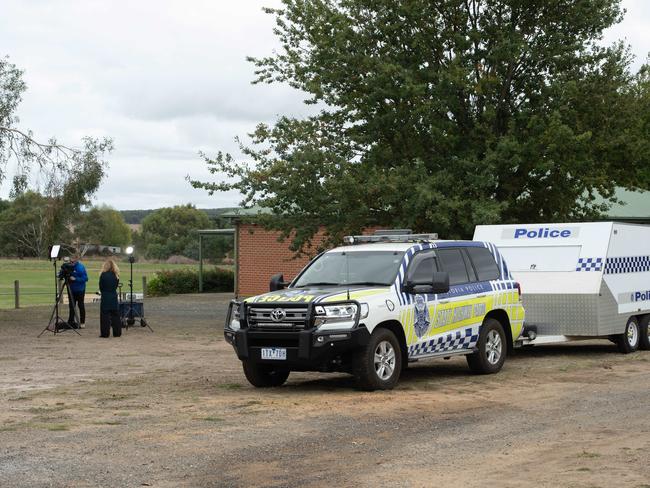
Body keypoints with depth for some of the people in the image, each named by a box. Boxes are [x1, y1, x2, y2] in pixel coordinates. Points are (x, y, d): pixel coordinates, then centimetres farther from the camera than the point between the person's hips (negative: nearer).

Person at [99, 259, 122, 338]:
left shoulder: (103, 275, -10)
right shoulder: (116, 275, 0)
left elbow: (101, 287, -2)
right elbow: (116, 286, 6)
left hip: (105, 297, -4)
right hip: (114, 297, 4)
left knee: (105, 315, 1)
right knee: (115, 315, 9)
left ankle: (105, 333, 0)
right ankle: (117, 332, 11)